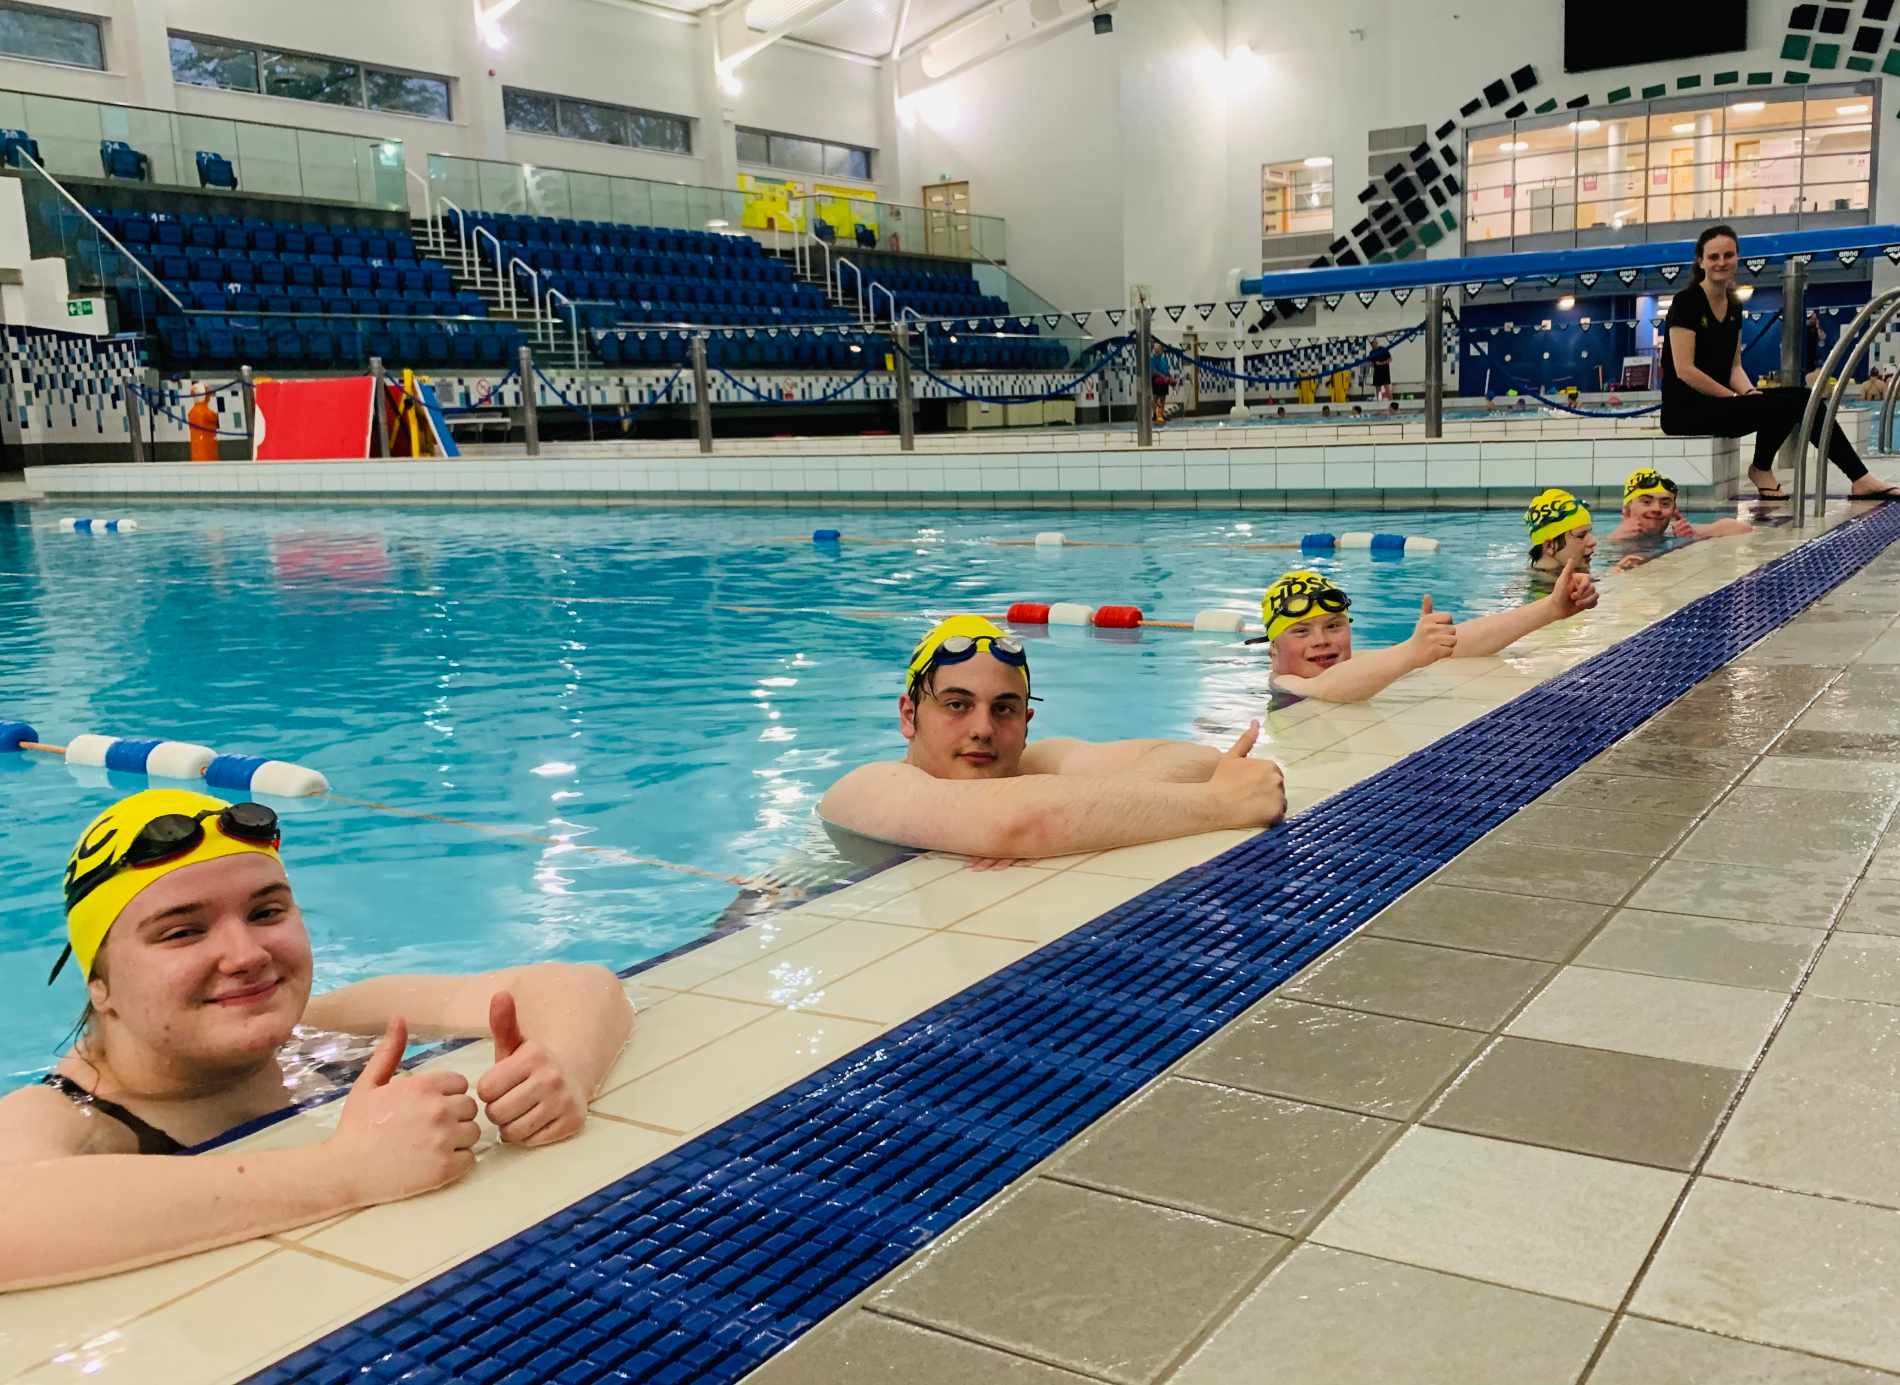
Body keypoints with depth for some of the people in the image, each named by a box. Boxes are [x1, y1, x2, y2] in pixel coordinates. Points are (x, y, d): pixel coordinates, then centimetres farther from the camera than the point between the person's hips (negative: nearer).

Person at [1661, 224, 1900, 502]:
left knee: (1799, 400, -13)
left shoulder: (1733, 308, 15)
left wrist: (1750, 392, -6)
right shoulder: (1686, 302, -8)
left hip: (1717, 404, 8)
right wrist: (1737, 397, -15)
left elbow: (1734, 366, 16)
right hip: (1686, 411, -7)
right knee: (1792, 401, -20)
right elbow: (1684, 370, -15)